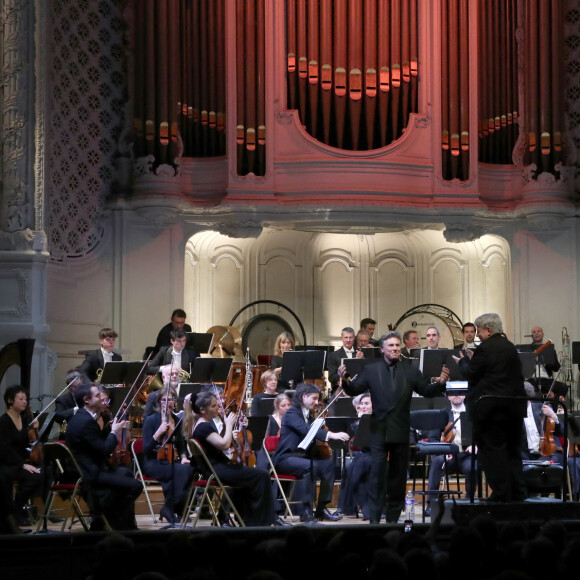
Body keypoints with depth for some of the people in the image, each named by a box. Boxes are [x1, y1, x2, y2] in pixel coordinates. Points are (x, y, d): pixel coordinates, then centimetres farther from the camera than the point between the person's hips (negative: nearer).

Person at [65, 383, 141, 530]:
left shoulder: (79, 418, 13)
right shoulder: (86, 422, -21)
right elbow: (105, 450, -21)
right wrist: (114, 432, -6)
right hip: (89, 475, -12)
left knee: (125, 472, 27)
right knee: (134, 485, -15)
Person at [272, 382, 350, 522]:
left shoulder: (308, 415, 18)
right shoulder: (292, 414, -10)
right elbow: (305, 430, -29)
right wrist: (331, 435, -41)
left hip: (302, 455, 8)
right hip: (285, 458, -8)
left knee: (328, 463, -14)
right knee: (310, 466, -35)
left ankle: (321, 508, -9)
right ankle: (306, 510, -30)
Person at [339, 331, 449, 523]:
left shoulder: (410, 371, 5)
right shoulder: (371, 370, 2)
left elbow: (427, 391, 6)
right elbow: (354, 390, 0)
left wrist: (440, 383, -12)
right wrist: (345, 380, -20)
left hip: (401, 431, 2)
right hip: (379, 429, -2)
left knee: (398, 474, 7)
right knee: (377, 473, -7)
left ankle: (393, 516, 15)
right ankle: (375, 517, -4)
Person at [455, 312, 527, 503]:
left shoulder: (485, 348, -13)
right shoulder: (510, 347, 12)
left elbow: (470, 374, -11)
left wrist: (463, 361, 11)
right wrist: (473, 359, 19)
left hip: (491, 407, -8)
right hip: (514, 406, 8)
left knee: (491, 449, -2)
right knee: (513, 449, 14)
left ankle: (501, 493, -5)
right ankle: (516, 492, 15)